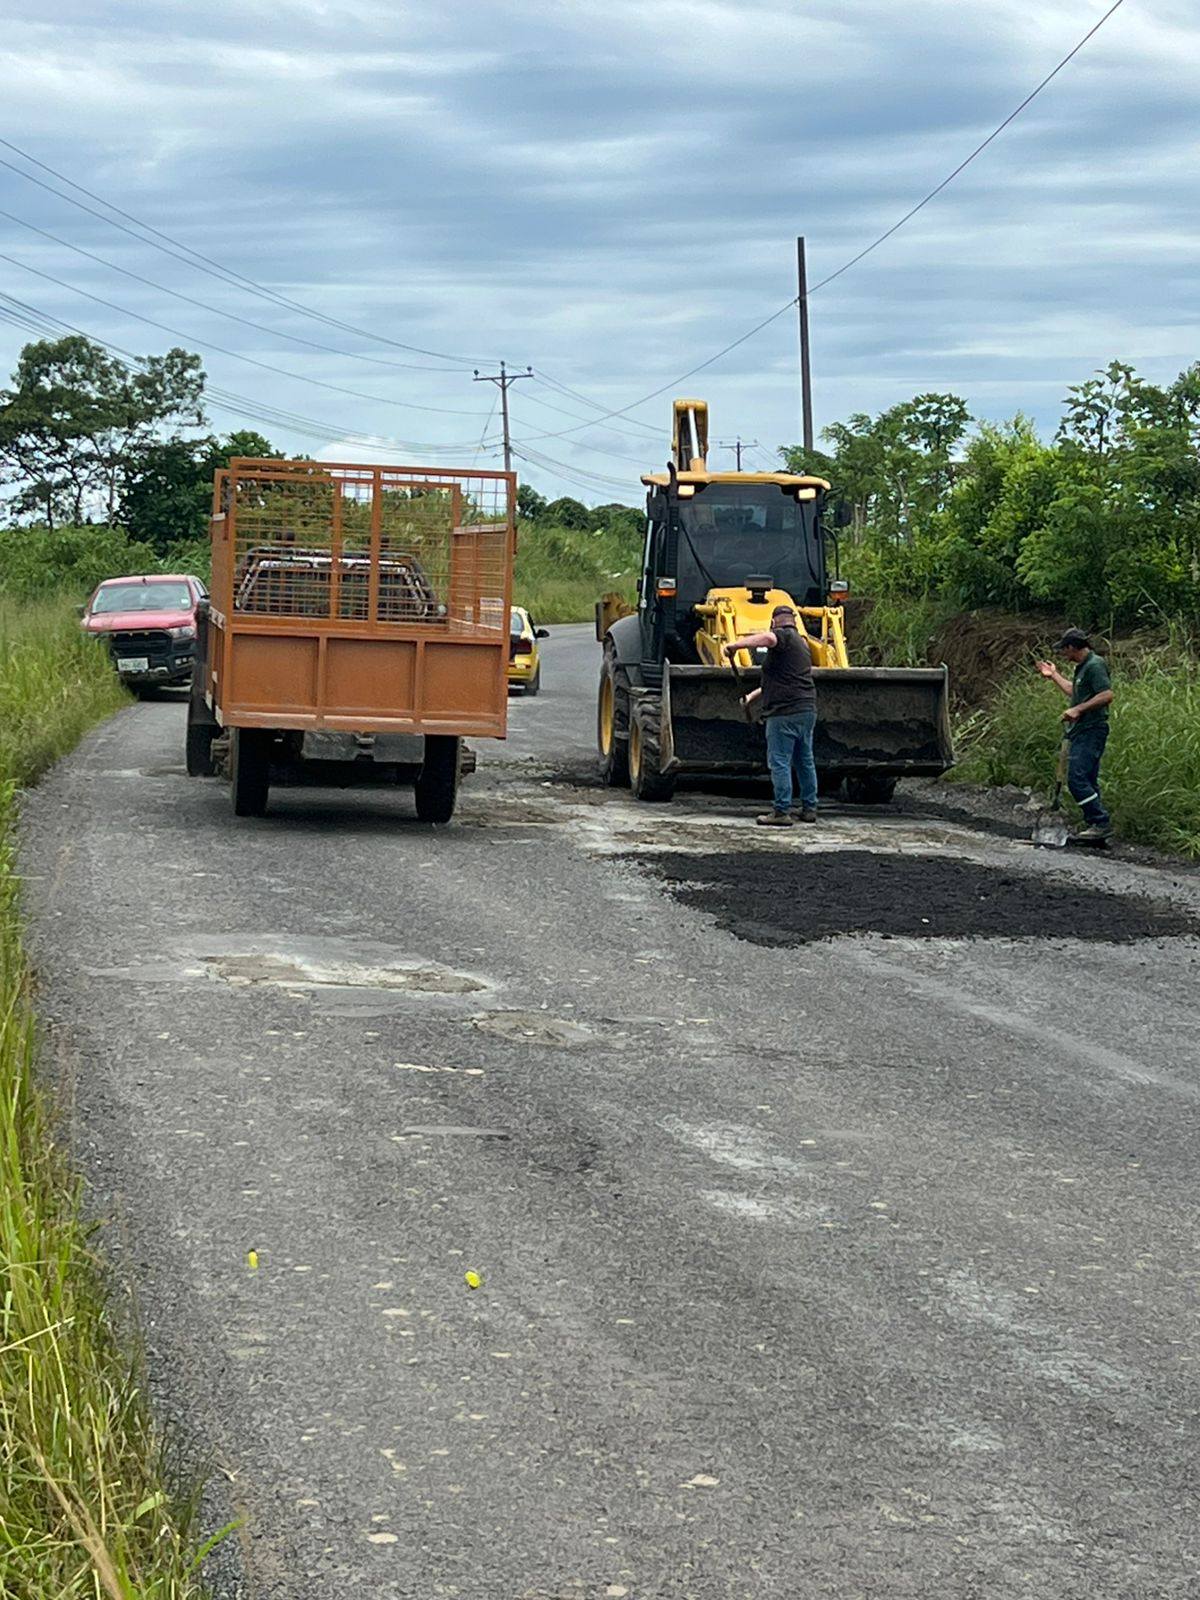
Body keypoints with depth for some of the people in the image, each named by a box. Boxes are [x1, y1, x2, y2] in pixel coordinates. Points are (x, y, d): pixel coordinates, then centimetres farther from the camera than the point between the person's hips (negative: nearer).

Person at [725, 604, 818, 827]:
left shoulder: (784, 637, -7)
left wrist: (735, 645, -28)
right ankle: (809, 808, 21)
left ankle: (782, 812, -7)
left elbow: (768, 638, -34)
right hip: (807, 710, 9)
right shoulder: (801, 643, 22)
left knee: (780, 762, -6)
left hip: (785, 713, -9)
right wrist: (754, 695, 31)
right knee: (805, 761, 15)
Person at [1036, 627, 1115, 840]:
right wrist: (1054, 676, 39)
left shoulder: (1095, 665, -13)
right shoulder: (1083, 667, 19)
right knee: (1087, 781, 10)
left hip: (1091, 732, -11)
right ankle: (1096, 827, 12)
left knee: (1077, 778, -16)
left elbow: (1107, 695, -22)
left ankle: (1101, 822, -15)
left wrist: (1078, 710, -22)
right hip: (1082, 732, 11)